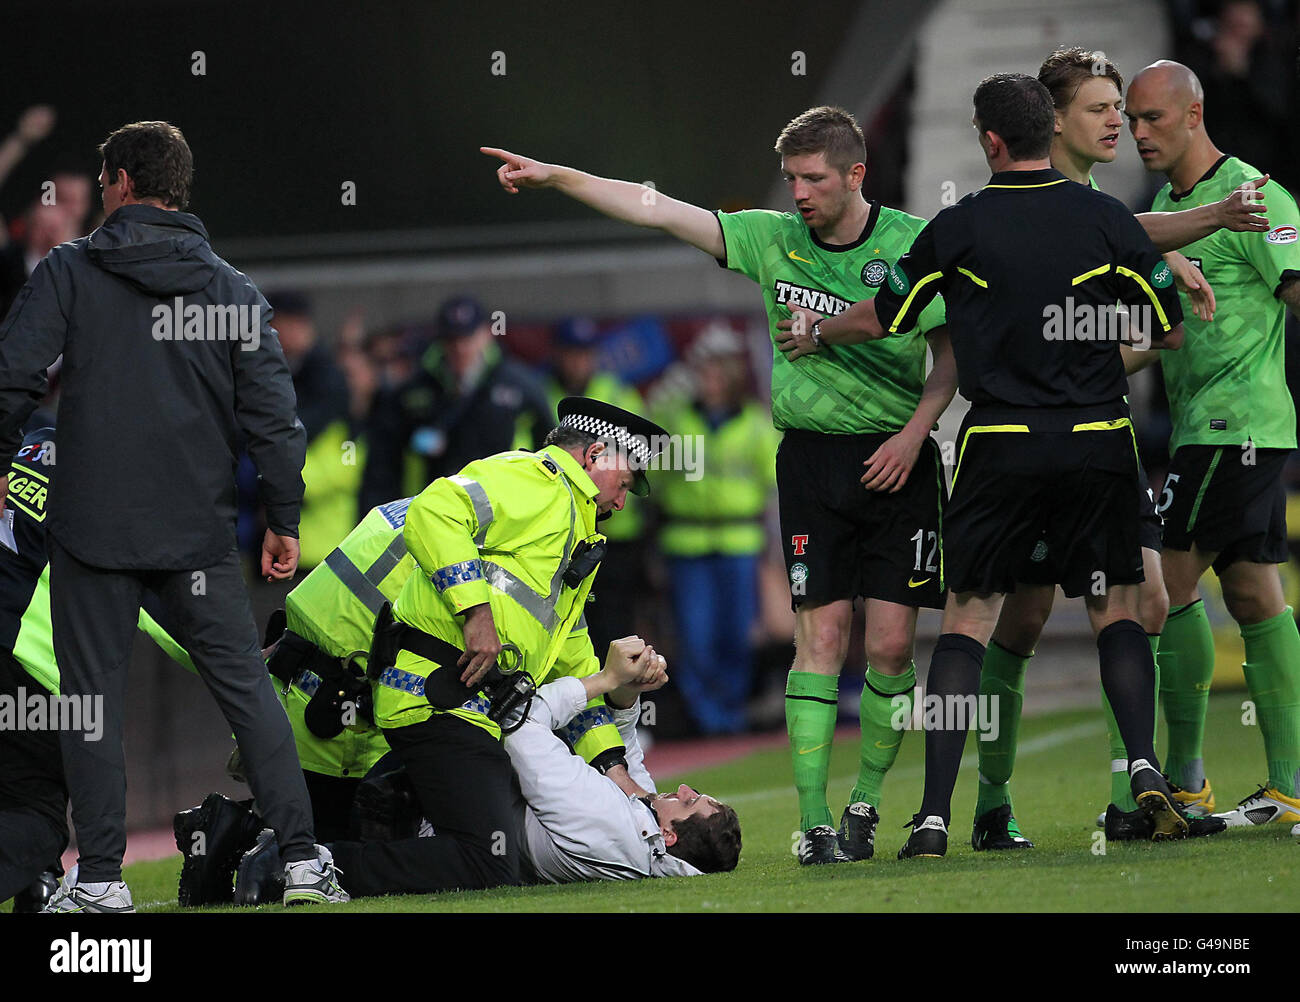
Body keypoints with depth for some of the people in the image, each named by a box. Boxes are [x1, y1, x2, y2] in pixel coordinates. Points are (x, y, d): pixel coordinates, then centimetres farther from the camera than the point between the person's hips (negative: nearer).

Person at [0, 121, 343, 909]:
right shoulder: (233, 289, 5)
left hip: (93, 524, -2)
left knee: (95, 698, 4)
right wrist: (286, 520, 8)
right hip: (199, 533, 2)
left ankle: (101, 879, 2)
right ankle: (303, 861, 3)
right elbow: (272, 413, 2)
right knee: (248, 689, 7)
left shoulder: (70, 272, -2)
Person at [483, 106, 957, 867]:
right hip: (810, 456, 1)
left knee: (891, 643, -4)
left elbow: (952, 351, 1)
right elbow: (656, 208, 2)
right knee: (821, 637, -6)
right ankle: (815, 824, -5)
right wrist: (554, 176, -3)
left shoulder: (913, 243, -4)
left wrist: (914, 434, -11)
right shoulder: (774, 239, 3)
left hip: (895, 458, -1)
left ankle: (865, 804, 14)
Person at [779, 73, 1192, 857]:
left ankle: (935, 813, -4)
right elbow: (1170, 331, 6)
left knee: (968, 616, 4)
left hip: (1002, 445, -1)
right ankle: (1146, 767, -10)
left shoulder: (958, 228, -2)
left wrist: (814, 332, 30)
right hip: (1098, 439, 1)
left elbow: (883, 320, 9)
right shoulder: (1107, 218, 0)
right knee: (1116, 608, 11)